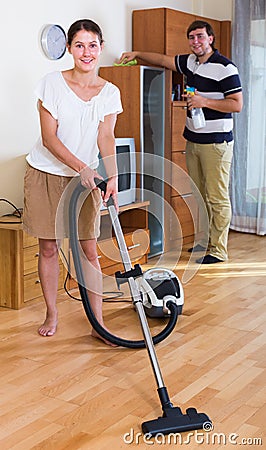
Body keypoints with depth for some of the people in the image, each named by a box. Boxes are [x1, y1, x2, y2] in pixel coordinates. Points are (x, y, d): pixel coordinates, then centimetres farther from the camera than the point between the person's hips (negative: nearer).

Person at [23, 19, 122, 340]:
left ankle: (98, 322, 8)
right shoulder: (52, 83, -10)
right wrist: (81, 167, -25)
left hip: (85, 178, 2)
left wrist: (112, 176, -27)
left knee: (89, 250, 0)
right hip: (45, 174, -1)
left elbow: (106, 137, -10)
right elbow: (49, 137, -14)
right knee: (48, 246, 6)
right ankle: (51, 315, 22)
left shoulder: (109, 93, -1)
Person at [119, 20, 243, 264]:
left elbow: (237, 104, -15)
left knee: (218, 198, -5)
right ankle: (205, 238, 25)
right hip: (193, 140, 8)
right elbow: (163, 60, 27)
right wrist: (137, 54, 23)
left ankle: (218, 251, 0)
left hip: (216, 143, -8)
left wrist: (204, 102, -20)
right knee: (199, 194, 13)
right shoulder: (190, 62, 12)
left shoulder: (225, 67, -12)